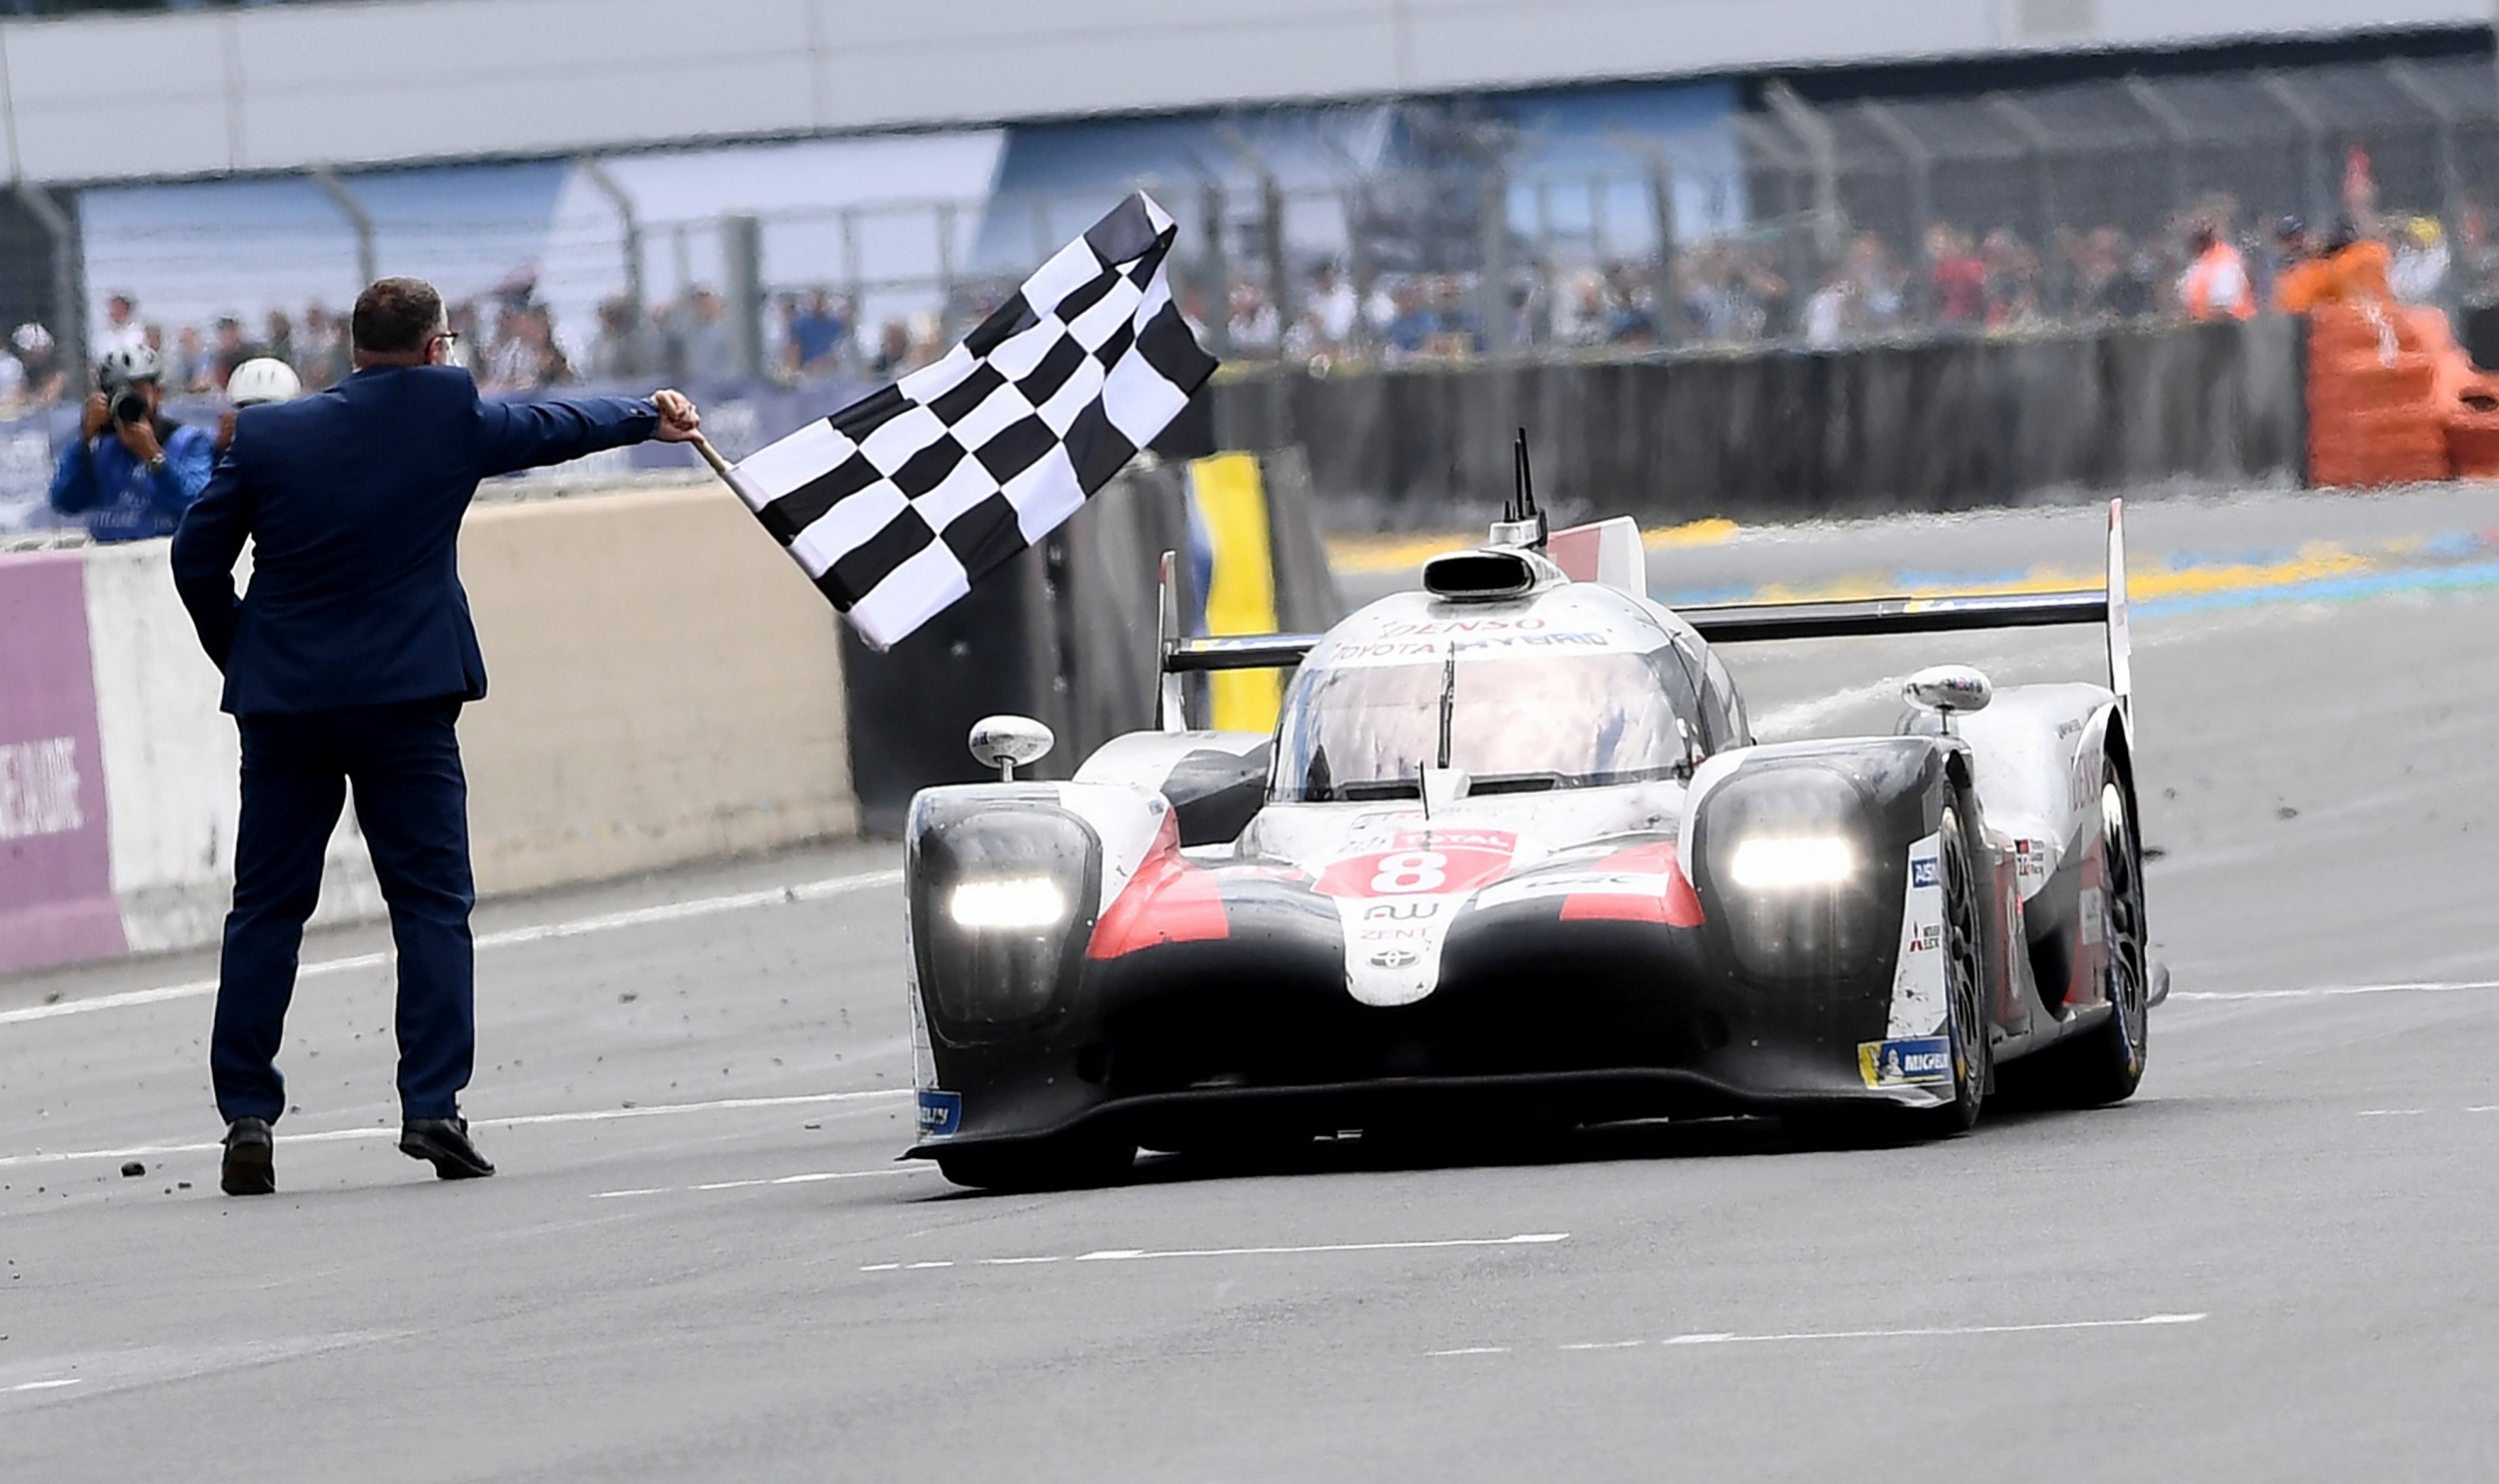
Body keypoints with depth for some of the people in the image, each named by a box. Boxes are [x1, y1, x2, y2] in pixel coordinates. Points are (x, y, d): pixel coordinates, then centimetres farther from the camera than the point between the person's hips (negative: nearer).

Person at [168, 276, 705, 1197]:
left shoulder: (268, 433, 1)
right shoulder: (448, 415, -2)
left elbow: (197, 557, 4)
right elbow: (554, 428, 16)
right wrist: (648, 418, 34)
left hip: (282, 704, 2)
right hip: (403, 699, -2)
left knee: (265, 913, 7)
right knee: (432, 905, 3)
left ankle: (247, 1118, 3)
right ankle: (432, 1106, -7)